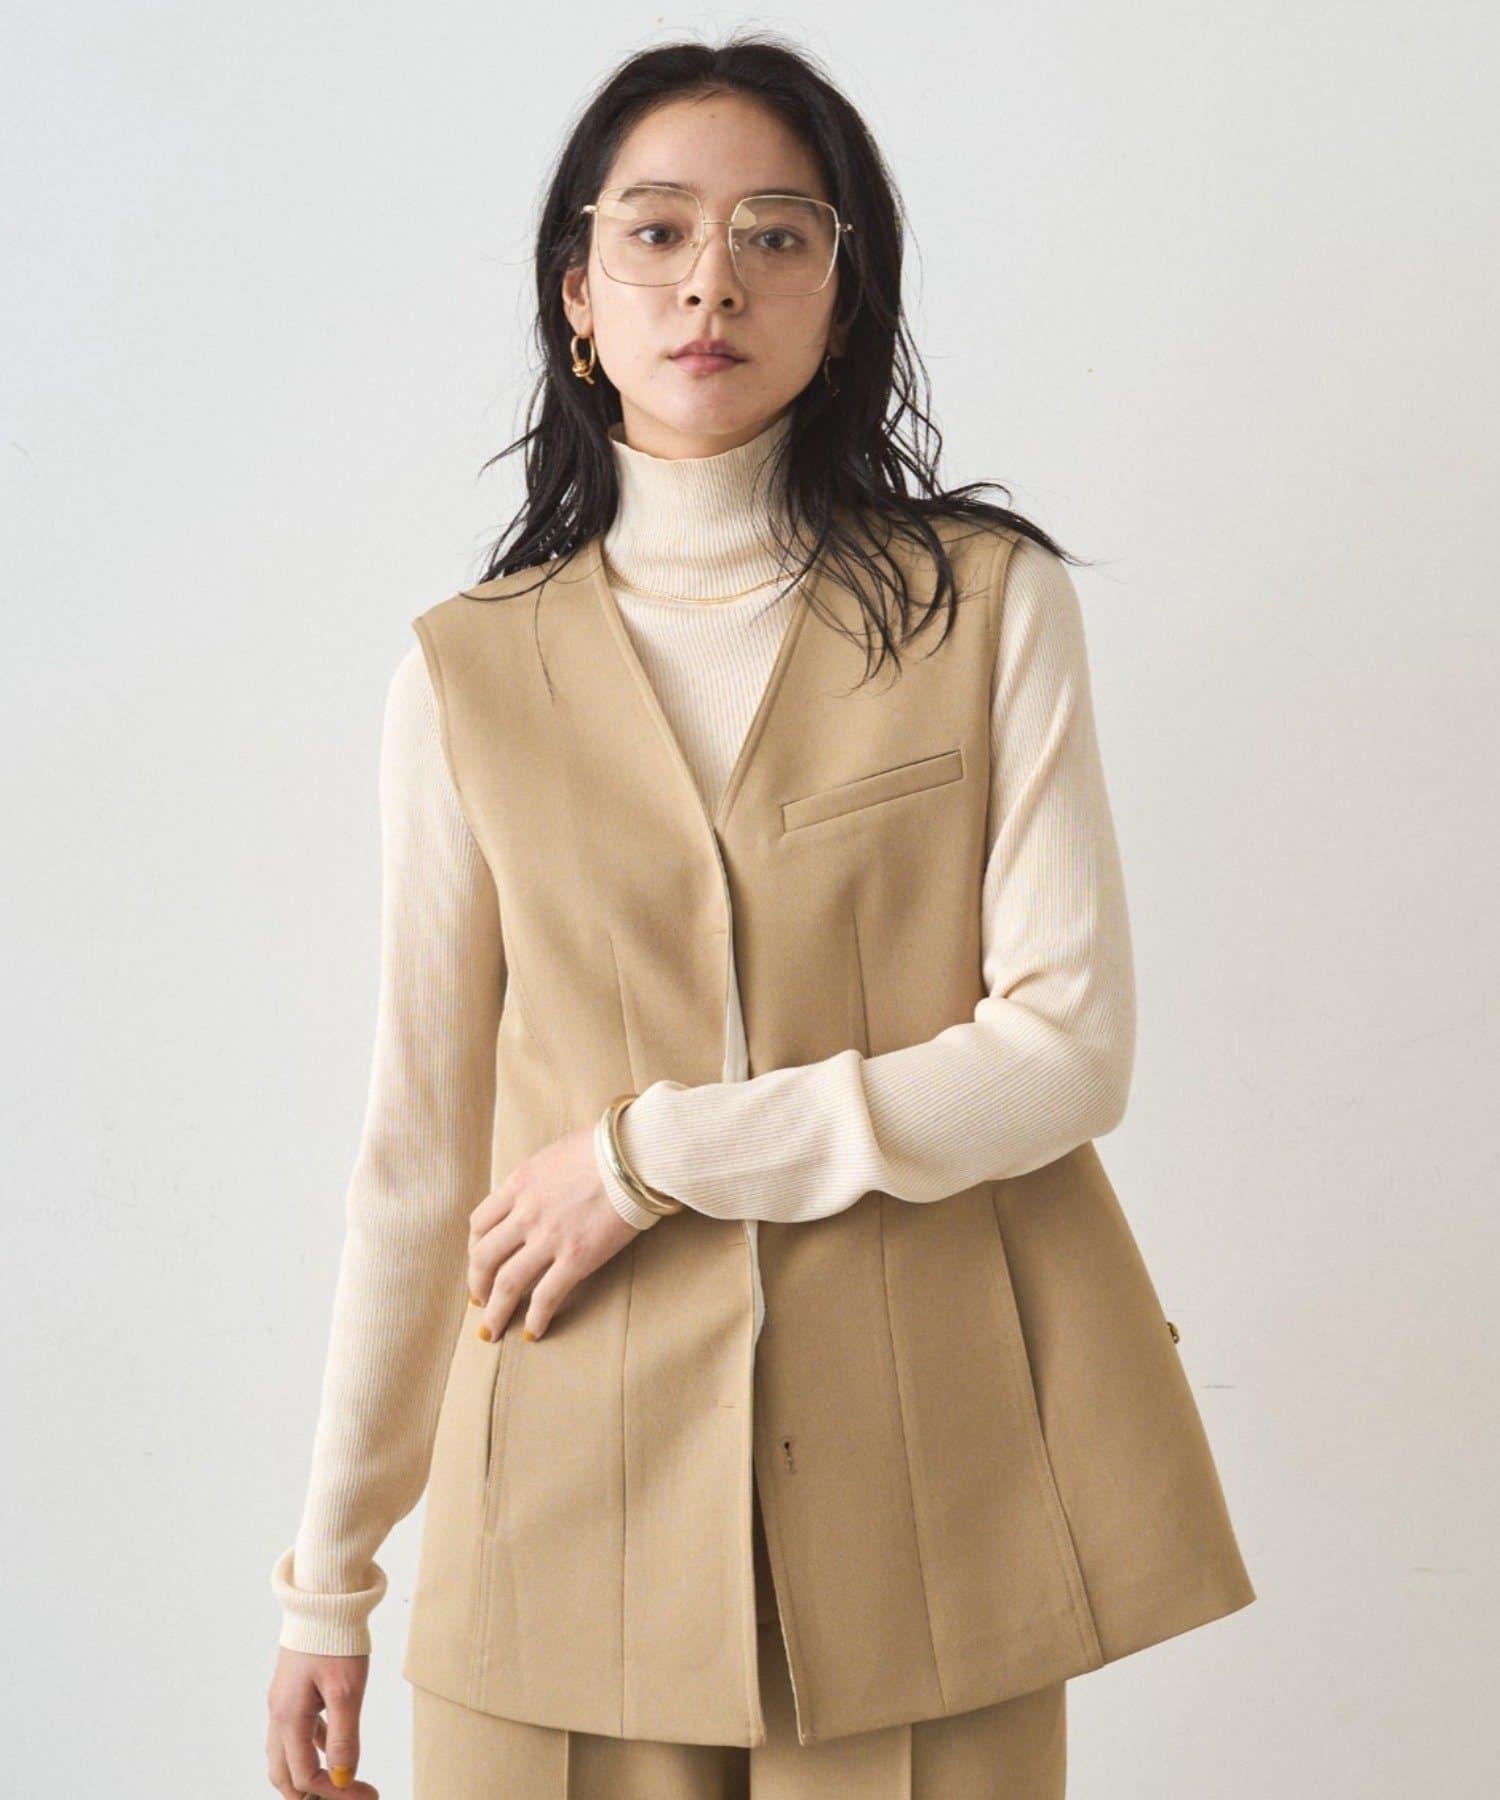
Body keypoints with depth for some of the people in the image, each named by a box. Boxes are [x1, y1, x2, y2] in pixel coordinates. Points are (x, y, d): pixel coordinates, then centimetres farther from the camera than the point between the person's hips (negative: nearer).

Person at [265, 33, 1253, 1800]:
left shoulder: (992, 606, 1)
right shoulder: (471, 673, 4)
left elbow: (1067, 1049, -6)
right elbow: (417, 1149, 5)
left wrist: (651, 1151, -12)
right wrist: (329, 1579, 7)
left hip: (925, 1476, 0)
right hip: (584, 1491, 1)